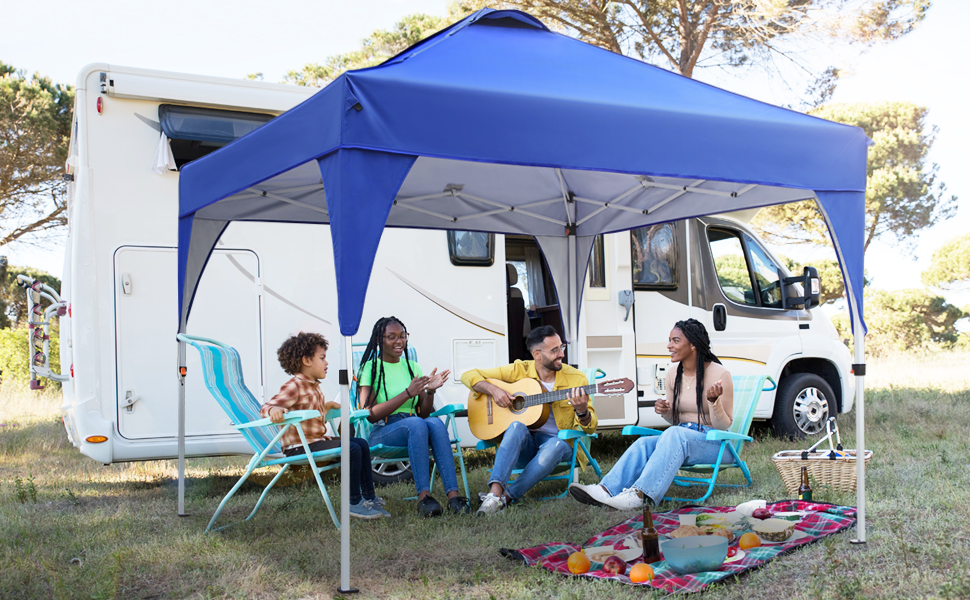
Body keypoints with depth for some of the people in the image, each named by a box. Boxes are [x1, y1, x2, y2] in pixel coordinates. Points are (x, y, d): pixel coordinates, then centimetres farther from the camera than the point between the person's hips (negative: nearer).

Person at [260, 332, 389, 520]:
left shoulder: (314, 386, 17)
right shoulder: (294, 386, -14)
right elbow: (266, 407, -25)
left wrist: (327, 406, 18)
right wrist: (274, 410, -46)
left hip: (316, 440, 10)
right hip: (299, 446, -10)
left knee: (362, 444, 7)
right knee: (352, 449, -22)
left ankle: (369, 497, 12)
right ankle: (354, 503, -13)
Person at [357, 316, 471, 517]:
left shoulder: (413, 368, 16)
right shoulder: (370, 369, 1)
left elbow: (424, 413, 14)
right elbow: (370, 415, -11)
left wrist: (430, 391, -6)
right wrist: (407, 393, -16)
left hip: (415, 428, 4)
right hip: (381, 432, -4)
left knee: (435, 422, -32)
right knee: (416, 423, -37)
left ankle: (453, 495, -42)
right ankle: (423, 496, -40)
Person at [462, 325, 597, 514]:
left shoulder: (576, 379, -1)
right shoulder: (518, 371, -1)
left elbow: (590, 428, -1)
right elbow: (469, 376, 2)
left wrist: (582, 411, -24)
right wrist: (493, 390, -17)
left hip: (556, 441, 0)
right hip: (523, 444, 0)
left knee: (556, 446, -36)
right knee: (517, 427, -34)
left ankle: (507, 496, -33)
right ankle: (495, 490, -46)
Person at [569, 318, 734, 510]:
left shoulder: (719, 374, -10)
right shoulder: (674, 374, 9)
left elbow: (724, 427, -10)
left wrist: (714, 401, -29)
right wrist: (665, 412, -5)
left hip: (715, 444, -6)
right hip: (680, 436, 6)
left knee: (674, 434, -36)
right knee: (644, 443, -23)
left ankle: (640, 494, -45)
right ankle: (605, 490, -39)